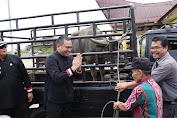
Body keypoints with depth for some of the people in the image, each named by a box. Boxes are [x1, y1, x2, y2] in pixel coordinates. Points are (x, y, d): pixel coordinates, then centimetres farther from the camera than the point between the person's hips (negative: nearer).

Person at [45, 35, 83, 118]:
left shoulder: (70, 58, 5)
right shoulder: (51, 59, -14)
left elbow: (78, 77, 6)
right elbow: (56, 78, -27)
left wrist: (78, 67, -14)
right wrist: (73, 68, -28)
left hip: (68, 99, 6)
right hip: (55, 101, -6)